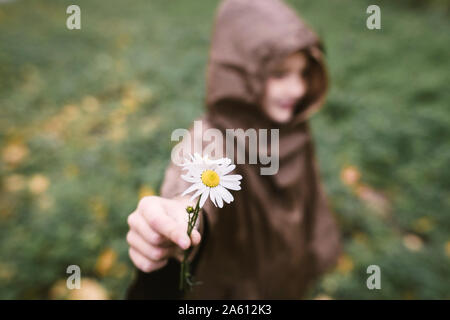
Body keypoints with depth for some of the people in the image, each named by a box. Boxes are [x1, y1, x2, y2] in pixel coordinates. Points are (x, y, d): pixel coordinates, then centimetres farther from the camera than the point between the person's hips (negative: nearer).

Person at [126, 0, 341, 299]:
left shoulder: (294, 132, -13)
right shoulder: (209, 140, -30)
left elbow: (310, 206, 2)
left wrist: (312, 260, 13)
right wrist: (183, 213, -75)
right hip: (230, 288, -4)